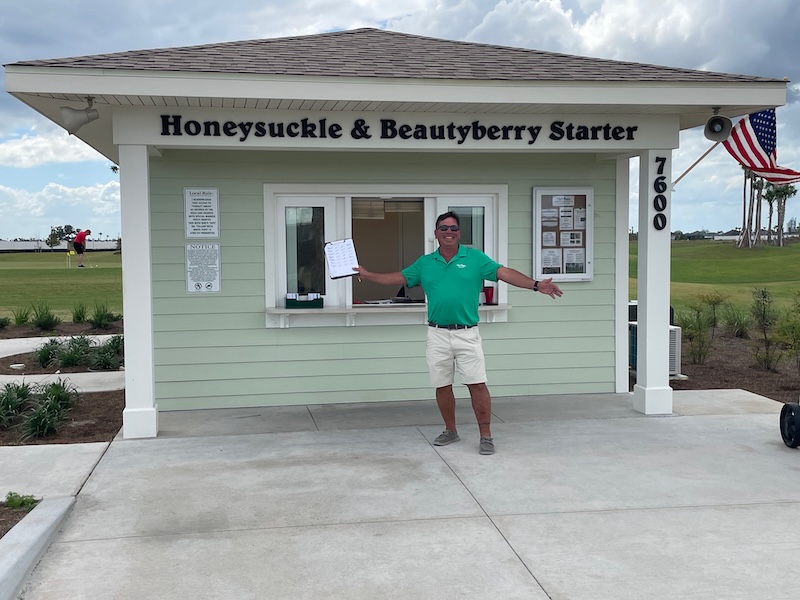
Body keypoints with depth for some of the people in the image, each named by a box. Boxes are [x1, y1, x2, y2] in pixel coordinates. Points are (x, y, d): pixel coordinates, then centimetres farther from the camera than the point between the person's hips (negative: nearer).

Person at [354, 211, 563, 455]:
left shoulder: (475, 258, -1)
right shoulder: (424, 263, 8)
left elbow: (504, 273, -9)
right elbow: (400, 278, 15)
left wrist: (535, 284, -20)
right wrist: (367, 275, 12)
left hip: (467, 334, -3)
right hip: (437, 335, 3)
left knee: (477, 384, -5)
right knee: (442, 386, 10)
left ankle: (486, 435, 3)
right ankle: (450, 431, 26)